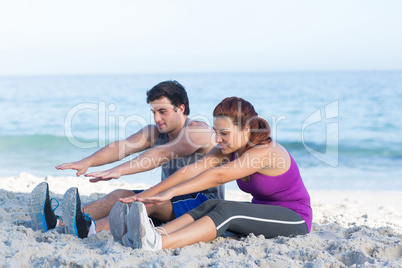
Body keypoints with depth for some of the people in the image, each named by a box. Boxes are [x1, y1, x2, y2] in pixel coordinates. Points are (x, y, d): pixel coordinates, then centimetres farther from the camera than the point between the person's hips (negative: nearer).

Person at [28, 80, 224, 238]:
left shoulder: (198, 131, -15)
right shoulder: (155, 132, 9)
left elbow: (162, 154, -30)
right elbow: (123, 146, -8)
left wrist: (120, 170, -41)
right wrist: (87, 162, -25)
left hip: (204, 201, -7)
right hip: (170, 197, 7)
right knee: (121, 195, -13)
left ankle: (90, 228, -55)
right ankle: (56, 222, -30)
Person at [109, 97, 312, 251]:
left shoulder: (265, 152, -25)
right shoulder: (227, 150, -2)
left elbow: (218, 176, -36)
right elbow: (193, 170, -14)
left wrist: (170, 193, -43)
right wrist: (147, 196, -25)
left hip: (295, 219, -7)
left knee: (225, 210, -32)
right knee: (210, 206, -22)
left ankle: (157, 243, -52)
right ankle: (141, 236, -41)